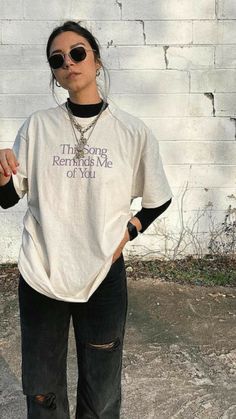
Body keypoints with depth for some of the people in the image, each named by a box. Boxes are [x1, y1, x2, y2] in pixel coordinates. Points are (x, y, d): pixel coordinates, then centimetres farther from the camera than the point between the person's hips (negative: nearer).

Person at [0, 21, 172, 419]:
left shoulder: (132, 132, -5)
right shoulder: (37, 126, -3)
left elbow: (158, 200, 7)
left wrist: (127, 232, -6)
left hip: (103, 275, -1)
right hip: (39, 274, 1)